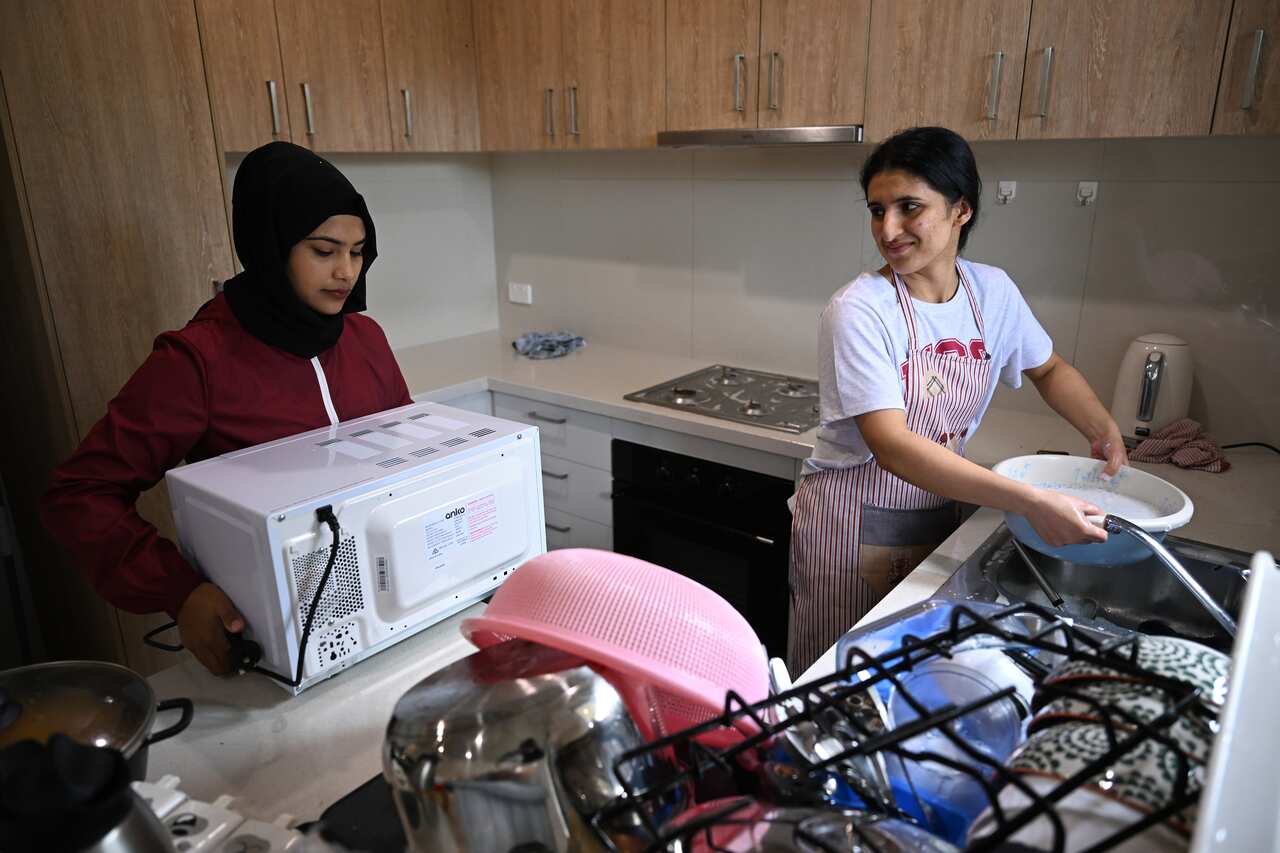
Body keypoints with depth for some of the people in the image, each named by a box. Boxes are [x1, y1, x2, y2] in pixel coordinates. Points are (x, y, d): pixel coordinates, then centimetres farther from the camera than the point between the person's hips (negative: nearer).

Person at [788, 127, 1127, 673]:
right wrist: (1031, 502, -33)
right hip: (853, 523, -5)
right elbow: (891, 445, -30)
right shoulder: (858, 310, -21)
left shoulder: (992, 290, -2)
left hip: (937, 516, 5)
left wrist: (1106, 433, 0)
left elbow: (1049, 369, 17)